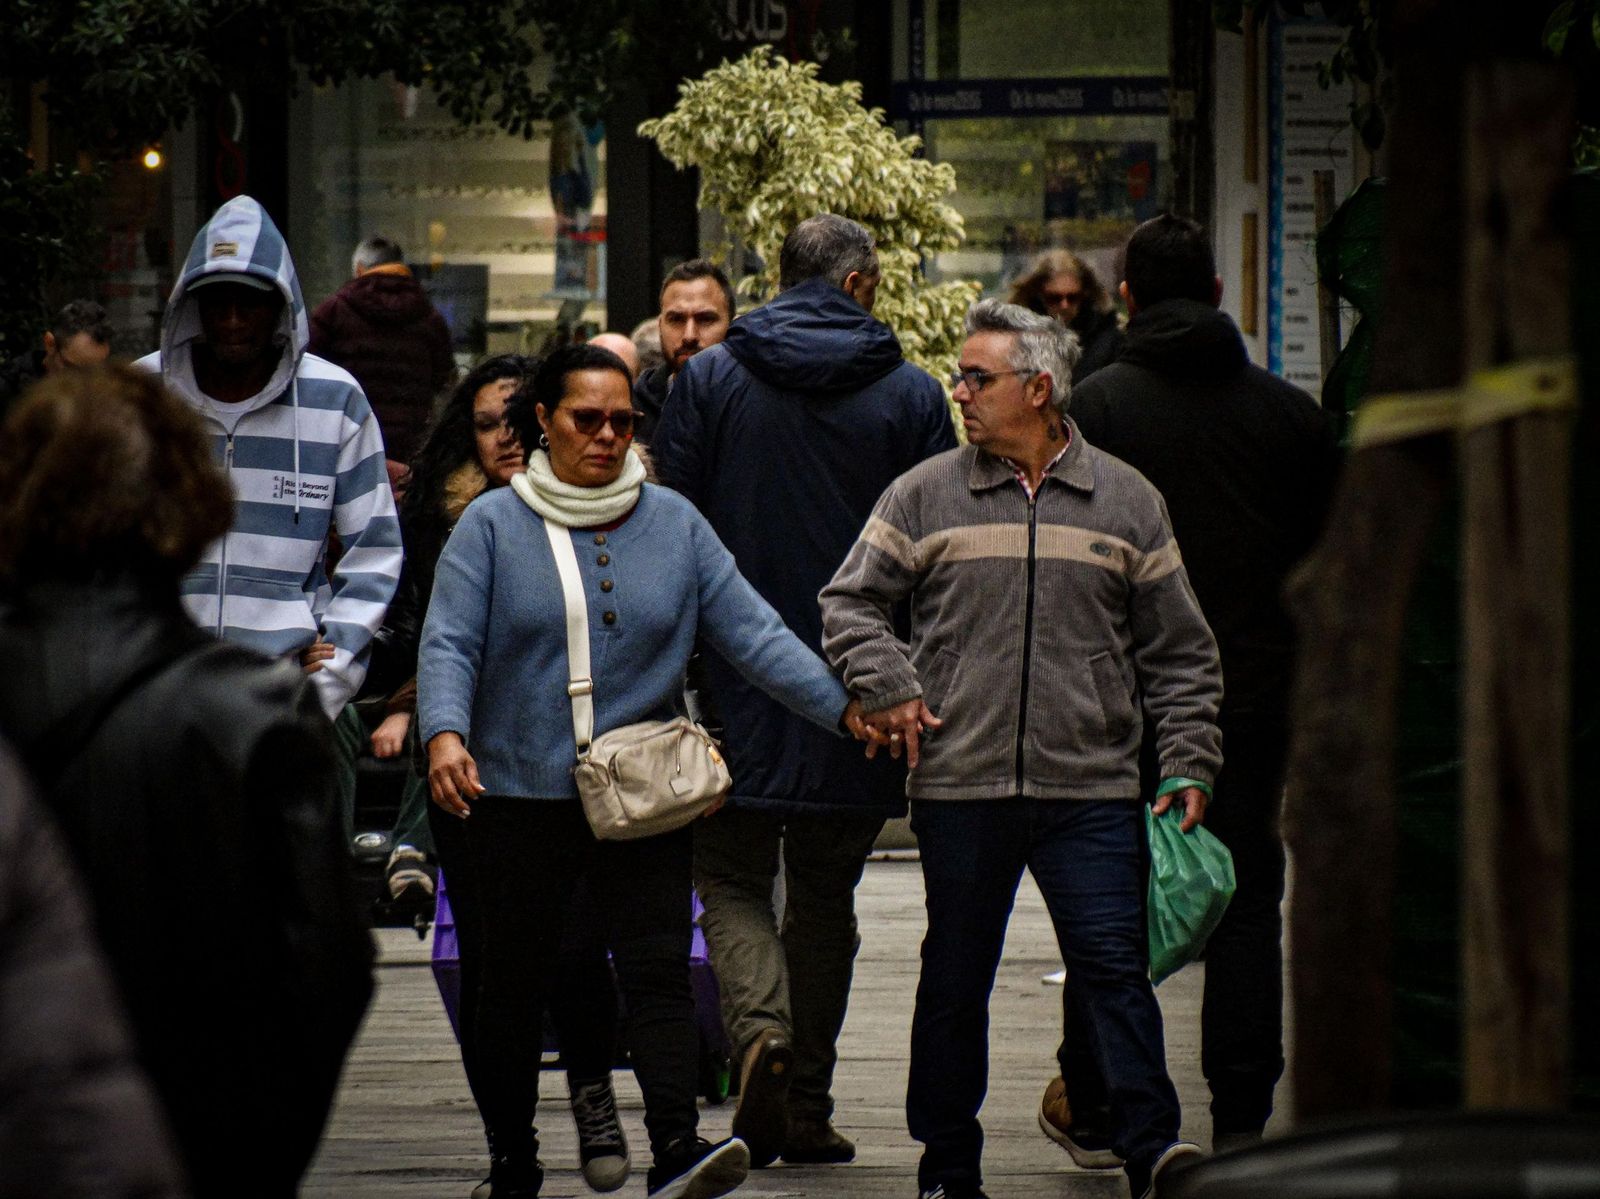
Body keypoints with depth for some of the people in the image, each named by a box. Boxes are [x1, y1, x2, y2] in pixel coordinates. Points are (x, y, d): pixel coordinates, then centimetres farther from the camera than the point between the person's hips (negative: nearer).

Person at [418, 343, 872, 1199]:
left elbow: (752, 632, 5)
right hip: (517, 799, -1)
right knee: (512, 988, 6)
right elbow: (449, 643, -9)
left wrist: (844, 707, -3)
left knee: (658, 974, -12)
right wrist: (446, 734, -27)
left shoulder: (674, 525, 7)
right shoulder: (493, 525, 0)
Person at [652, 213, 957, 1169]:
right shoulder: (913, 396, 0)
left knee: (732, 878, 9)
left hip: (739, 684, -1)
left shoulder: (708, 381, -1)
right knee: (824, 894, 12)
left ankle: (762, 1030, -18)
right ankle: (807, 1106, 13)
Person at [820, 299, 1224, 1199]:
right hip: (959, 786, 1)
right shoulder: (925, 497, 6)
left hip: (1092, 788, -1)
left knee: (1117, 968, -7)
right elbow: (851, 602, 12)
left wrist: (1188, 761, 3)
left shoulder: (1126, 501, 7)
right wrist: (890, 688, -4)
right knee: (956, 980, 7)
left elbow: (1179, 651, 10)